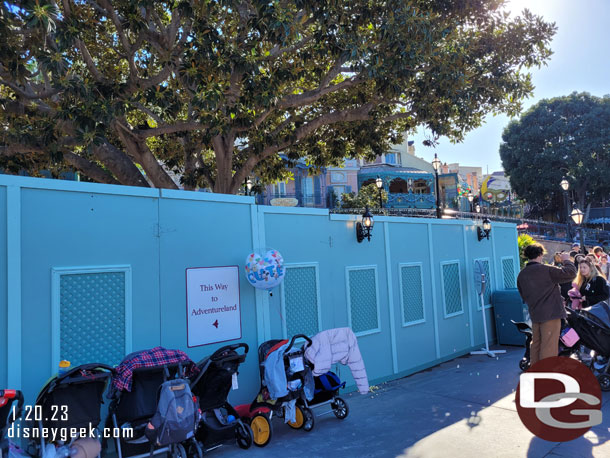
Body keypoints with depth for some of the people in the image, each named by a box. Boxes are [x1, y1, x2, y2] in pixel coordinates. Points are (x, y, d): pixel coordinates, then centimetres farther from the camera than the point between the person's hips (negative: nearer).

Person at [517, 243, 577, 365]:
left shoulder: (521, 275, 6)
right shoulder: (546, 270, -14)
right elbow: (570, 273, -16)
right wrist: (566, 260, 0)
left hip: (534, 314, 7)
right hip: (550, 314, -7)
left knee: (535, 344, 16)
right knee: (549, 346, -2)